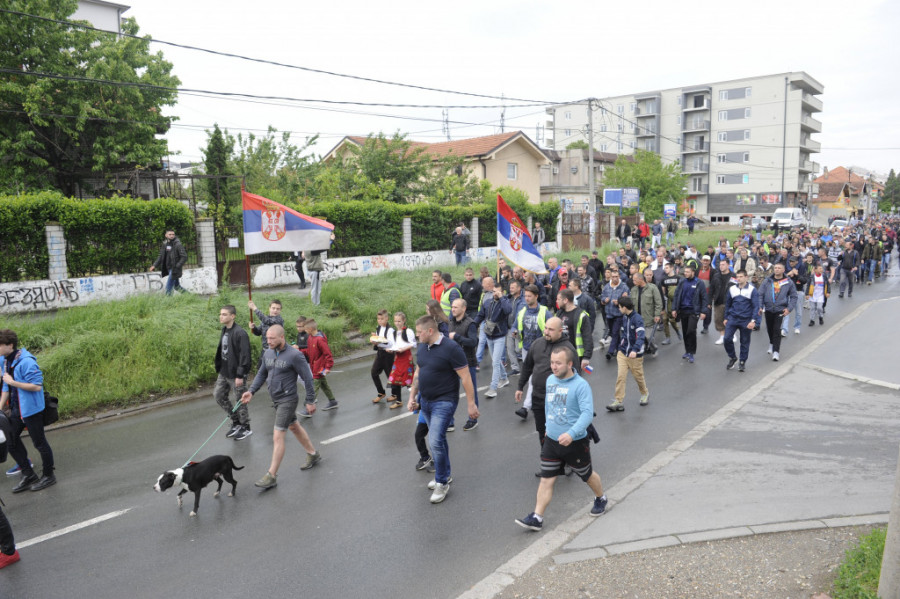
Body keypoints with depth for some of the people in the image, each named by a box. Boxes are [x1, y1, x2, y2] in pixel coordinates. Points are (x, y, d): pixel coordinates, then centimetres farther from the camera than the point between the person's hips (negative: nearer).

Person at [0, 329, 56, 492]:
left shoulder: (26, 361, -23)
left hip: (31, 409, -9)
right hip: (16, 409, 9)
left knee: (39, 443, 4)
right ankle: (28, 475, 27)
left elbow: (37, 386, -26)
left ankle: (48, 476, 21)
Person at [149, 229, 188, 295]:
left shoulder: (178, 244, -13)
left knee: (168, 287, -6)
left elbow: (184, 257, -18)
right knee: (176, 286, 17)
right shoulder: (165, 244, 9)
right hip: (168, 269, 7)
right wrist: (154, 265, 7)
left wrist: (177, 267, -22)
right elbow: (161, 256, 16)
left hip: (175, 269, -7)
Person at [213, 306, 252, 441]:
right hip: (224, 372, 9)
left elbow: (244, 355, -22)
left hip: (236, 374, -9)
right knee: (218, 395, 15)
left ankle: (246, 428, 23)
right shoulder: (224, 330, 5)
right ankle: (236, 422, 30)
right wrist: (219, 367, 15)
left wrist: (240, 375, -21)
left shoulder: (240, 333, -21)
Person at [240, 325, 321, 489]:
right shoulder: (268, 353, 2)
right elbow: (262, 374, 11)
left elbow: (307, 378, -15)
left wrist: (310, 401, -12)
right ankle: (313, 455, 41)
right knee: (294, 427, 22)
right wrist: (251, 391, -2)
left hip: (288, 400, -8)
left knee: (277, 436, -8)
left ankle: (272, 476, 0)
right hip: (276, 400, 8)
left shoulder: (294, 355, -20)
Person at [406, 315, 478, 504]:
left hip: (444, 402, -7)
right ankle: (445, 475, 34)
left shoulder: (451, 348, -19)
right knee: (438, 439, 18)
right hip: (426, 401, 8)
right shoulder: (421, 347, 5)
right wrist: (412, 397, 15)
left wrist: (471, 404, -16)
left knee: (436, 441, -14)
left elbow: (465, 377, -16)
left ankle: (442, 483, 3)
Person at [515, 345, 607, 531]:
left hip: (575, 443, -5)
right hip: (551, 441, 5)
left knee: (587, 475, 18)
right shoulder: (550, 380, 2)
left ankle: (600, 499, 46)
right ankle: (536, 518, 6)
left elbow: (587, 412, -26)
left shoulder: (580, 385, -19)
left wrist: (572, 433, -37)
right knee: (546, 479, 3)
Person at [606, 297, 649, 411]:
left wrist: (635, 350, -42)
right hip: (622, 353, 5)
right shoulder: (624, 318, 6)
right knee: (620, 376, -6)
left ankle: (645, 393, 40)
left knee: (638, 376, 12)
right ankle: (619, 402, -4)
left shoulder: (637, 319, -17)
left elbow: (641, 336, -28)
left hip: (635, 354, -5)